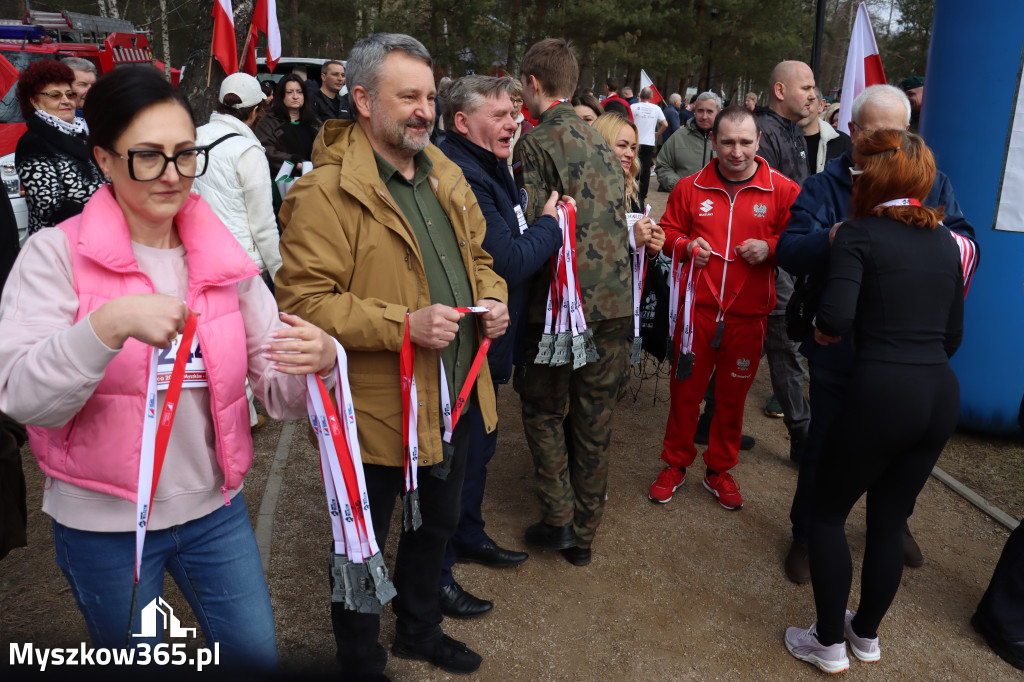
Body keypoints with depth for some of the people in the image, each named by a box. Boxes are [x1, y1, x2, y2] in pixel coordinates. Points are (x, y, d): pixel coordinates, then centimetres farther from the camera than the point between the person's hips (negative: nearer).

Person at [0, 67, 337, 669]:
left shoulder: (225, 258, 0)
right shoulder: (57, 254, -9)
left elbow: (281, 395, -3)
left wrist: (318, 360, -26)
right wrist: (110, 324, -34)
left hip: (215, 508, 3)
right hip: (103, 523, -3)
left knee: (258, 656, 12)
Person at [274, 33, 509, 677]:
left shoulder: (445, 175, 8)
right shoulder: (325, 192, -18)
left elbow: (475, 255, 19)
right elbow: (303, 300, -22)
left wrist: (492, 298, -2)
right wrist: (404, 324, -29)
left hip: (455, 398, 8)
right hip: (379, 407, -8)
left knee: (439, 524, 26)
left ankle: (419, 629, 52)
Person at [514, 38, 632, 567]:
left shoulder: (536, 143, -8)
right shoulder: (599, 142, 13)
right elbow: (619, 222, 15)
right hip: (615, 300, 6)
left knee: (544, 411, 16)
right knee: (595, 423, 13)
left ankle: (559, 518, 12)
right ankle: (584, 535, 25)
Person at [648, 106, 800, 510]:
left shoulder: (782, 190, -1)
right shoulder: (690, 188, 3)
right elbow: (668, 231, 13)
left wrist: (770, 247, -16)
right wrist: (686, 245, -8)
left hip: (747, 314, 0)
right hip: (696, 307, 1)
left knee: (733, 394, 11)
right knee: (685, 388, 7)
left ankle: (719, 470, 30)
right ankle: (676, 464, 27)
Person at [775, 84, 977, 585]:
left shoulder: (931, 183, 3)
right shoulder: (826, 186, -4)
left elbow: (967, 246, -6)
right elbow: (789, 251, -16)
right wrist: (831, 238, -36)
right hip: (839, 349, -3)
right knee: (824, 445, 10)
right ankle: (805, 535, 31)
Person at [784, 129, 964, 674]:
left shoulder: (859, 233, -7)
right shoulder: (945, 241, 12)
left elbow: (836, 318, -20)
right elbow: (953, 333, 16)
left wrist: (820, 335, 0)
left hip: (879, 394, -6)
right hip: (942, 394, 7)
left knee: (827, 513, 13)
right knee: (890, 520, 20)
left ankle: (830, 643, 22)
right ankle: (867, 633, 37)